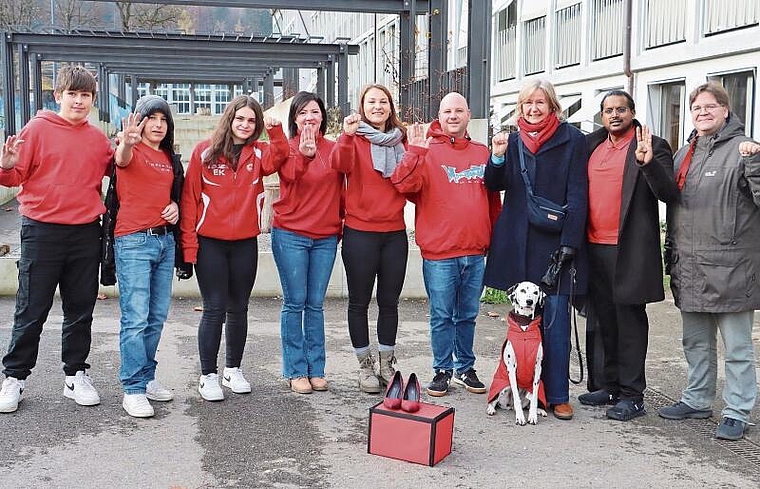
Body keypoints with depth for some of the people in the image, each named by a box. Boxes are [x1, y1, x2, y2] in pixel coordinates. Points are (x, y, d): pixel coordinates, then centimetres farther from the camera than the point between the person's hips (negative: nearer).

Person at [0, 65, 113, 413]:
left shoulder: (99, 139, 7)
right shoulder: (38, 129, -4)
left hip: (86, 233, 4)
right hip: (42, 231, -4)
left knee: (81, 309, 11)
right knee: (31, 310, 4)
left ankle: (75, 375, 23)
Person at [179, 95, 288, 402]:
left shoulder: (259, 154, 6)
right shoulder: (204, 152, -1)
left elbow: (278, 158, -18)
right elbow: (189, 198, -3)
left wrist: (275, 131, -29)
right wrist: (189, 242, -7)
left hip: (245, 243, 3)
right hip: (210, 243, -3)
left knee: (238, 309, 12)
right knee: (214, 310, -1)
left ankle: (233, 369, 27)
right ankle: (208, 375, 11)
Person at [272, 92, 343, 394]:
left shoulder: (333, 149, 6)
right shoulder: (287, 148, -2)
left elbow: (340, 189, 11)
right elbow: (289, 175, -24)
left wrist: (340, 224, 6)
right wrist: (303, 156, -42)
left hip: (326, 237, 3)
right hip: (290, 236, -3)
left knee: (316, 304, 9)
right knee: (295, 303, 2)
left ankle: (316, 369, 17)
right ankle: (296, 370, 10)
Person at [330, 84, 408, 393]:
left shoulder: (401, 140, 10)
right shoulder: (355, 139, -2)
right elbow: (340, 165, -22)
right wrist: (347, 136, -39)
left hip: (395, 231, 4)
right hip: (360, 232, -3)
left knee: (389, 301, 11)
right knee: (359, 302, 5)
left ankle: (387, 363, 25)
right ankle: (365, 366, 18)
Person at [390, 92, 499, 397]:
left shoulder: (482, 153, 10)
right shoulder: (426, 152, -3)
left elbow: (493, 197, 17)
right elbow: (403, 185, -16)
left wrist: (492, 237, 16)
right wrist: (415, 151, -26)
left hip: (475, 252, 4)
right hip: (439, 252, -4)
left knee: (467, 315, 15)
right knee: (442, 316, 4)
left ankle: (465, 368, 27)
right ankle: (442, 370, 18)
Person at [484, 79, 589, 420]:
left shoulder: (572, 140, -1)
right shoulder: (513, 141, 12)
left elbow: (577, 196, -6)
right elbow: (495, 185, 9)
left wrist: (569, 244, -13)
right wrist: (497, 157, -11)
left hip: (555, 243, -4)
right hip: (518, 244, 4)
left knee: (554, 319, -2)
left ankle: (558, 394, 5)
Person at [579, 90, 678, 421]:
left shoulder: (653, 147, -3)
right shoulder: (591, 145, 13)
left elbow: (669, 194, -12)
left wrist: (648, 162, -27)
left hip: (630, 250, -6)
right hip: (595, 247, 6)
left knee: (629, 320, -1)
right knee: (605, 321, 13)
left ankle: (632, 396, 6)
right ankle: (611, 386, 24)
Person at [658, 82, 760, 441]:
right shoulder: (684, 154, 15)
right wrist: (673, 254, 19)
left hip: (729, 268, -7)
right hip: (689, 268, 7)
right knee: (695, 342, 19)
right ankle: (697, 400, 32)